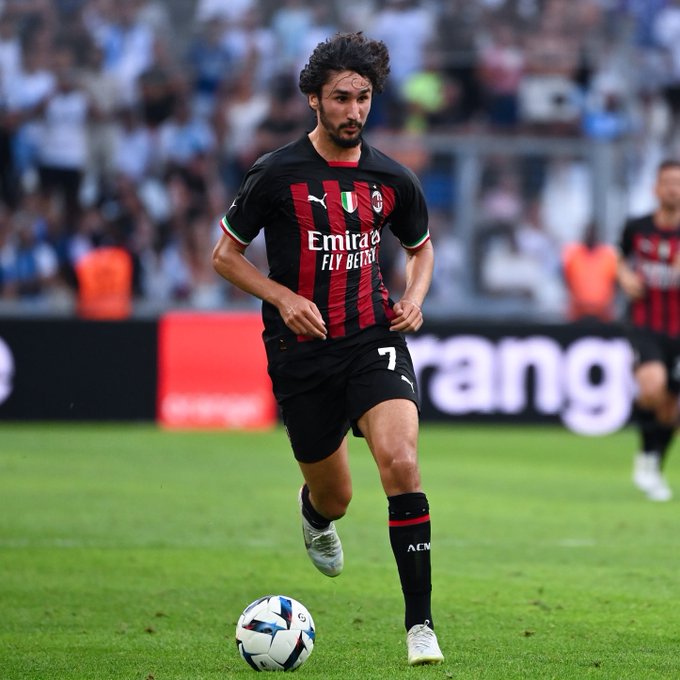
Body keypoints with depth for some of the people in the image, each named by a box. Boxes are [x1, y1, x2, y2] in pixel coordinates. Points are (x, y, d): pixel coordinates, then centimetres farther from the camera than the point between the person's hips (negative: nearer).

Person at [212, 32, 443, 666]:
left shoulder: (392, 180, 2)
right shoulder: (277, 174, -7)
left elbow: (420, 245, 21)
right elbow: (225, 254, 2)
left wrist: (413, 298, 1)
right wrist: (284, 298, -13)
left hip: (374, 339, 1)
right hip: (301, 352, -1)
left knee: (401, 463, -23)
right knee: (333, 496, 10)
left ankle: (420, 624, -20)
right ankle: (315, 517, 53)